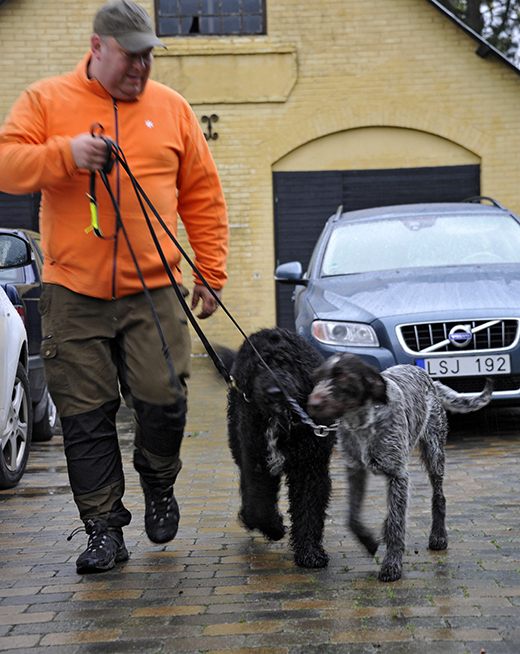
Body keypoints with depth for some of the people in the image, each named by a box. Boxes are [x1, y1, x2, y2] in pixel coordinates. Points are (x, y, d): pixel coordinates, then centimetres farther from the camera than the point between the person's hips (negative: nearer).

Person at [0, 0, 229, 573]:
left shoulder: (171, 108, 10)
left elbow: (203, 197, 13)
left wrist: (211, 273, 8)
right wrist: (65, 154, -20)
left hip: (154, 291, 1)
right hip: (73, 294, 0)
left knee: (163, 399, -6)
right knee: (86, 418, 1)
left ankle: (159, 486, 24)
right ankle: (104, 528, 12)